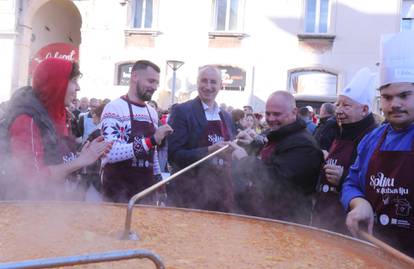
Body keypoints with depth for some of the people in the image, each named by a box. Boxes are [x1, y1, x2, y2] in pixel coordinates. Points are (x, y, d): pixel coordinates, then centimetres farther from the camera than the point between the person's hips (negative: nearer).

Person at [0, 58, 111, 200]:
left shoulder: (53, 116, 6)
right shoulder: (27, 119, -20)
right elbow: (33, 179, -26)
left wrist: (85, 155, -4)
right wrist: (80, 161, -25)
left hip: (56, 200, 8)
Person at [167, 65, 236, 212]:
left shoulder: (226, 117, 12)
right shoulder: (182, 111, -6)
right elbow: (174, 154, -13)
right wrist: (209, 151, -23)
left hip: (221, 193, 5)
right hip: (191, 192, -5)